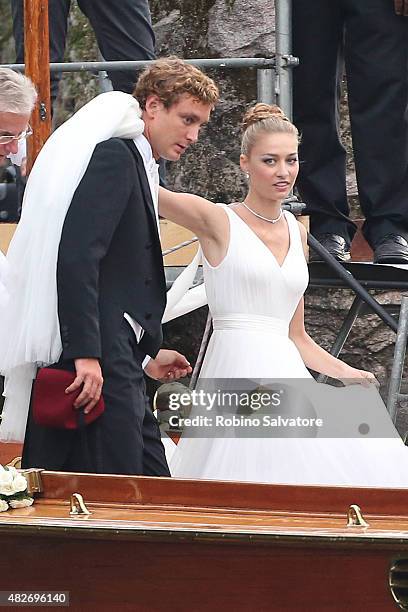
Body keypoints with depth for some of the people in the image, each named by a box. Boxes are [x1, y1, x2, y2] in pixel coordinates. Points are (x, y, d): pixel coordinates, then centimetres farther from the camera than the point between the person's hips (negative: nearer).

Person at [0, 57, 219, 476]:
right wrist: (86, 354, -25)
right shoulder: (114, 156, -9)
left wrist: (146, 354, 28)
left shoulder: (135, 161, 22)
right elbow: (75, 256, -20)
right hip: (96, 356, -11)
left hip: (117, 358, 11)